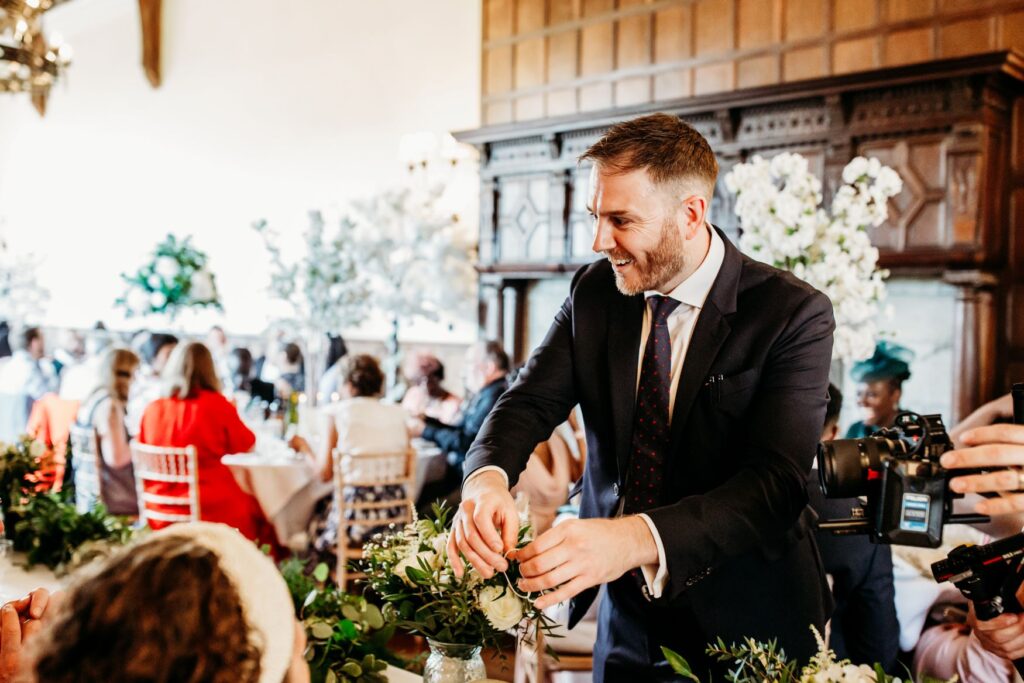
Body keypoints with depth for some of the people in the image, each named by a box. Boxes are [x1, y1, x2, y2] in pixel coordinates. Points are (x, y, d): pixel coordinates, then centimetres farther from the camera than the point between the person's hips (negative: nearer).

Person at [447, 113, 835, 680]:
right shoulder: (594, 291, -4)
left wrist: (637, 539, -44)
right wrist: (487, 476, -32)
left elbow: (773, 482, -28)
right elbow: (531, 399, -8)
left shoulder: (796, 316, -19)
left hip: (745, 631, -3)